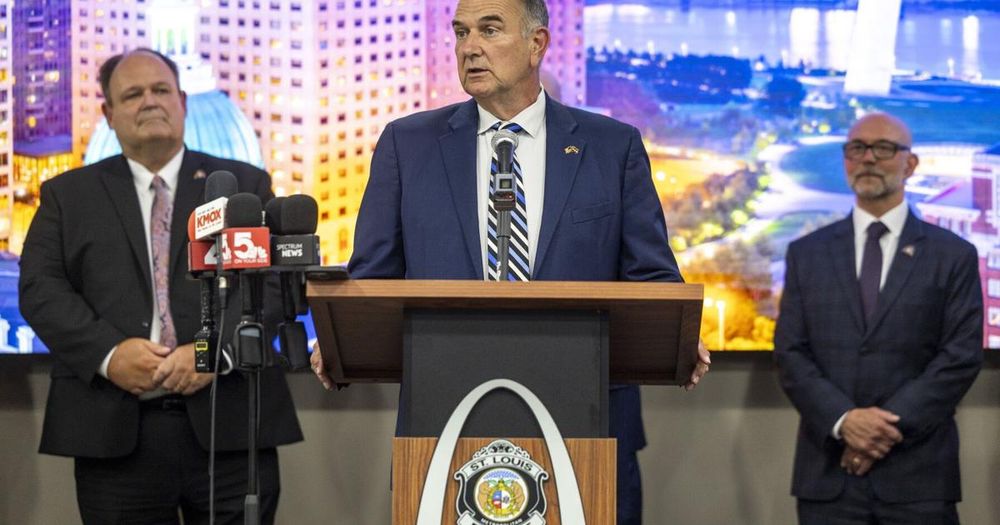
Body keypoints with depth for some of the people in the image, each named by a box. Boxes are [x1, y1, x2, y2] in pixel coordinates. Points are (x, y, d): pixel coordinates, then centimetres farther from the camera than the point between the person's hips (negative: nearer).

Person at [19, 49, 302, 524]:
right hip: (114, 433, 1)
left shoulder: (246, 185, 13)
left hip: (229, 426, 0)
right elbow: (40, 289, 4)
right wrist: (107, 354, -12)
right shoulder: (68, 196, 15)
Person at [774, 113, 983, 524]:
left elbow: (962, 355, -2)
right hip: (829, 473, 2)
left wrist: (893, 424, -12)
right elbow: (790, 352, 4)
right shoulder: (806, 254, 11)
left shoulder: (953, 255, 5)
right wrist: (843, 420, -12)